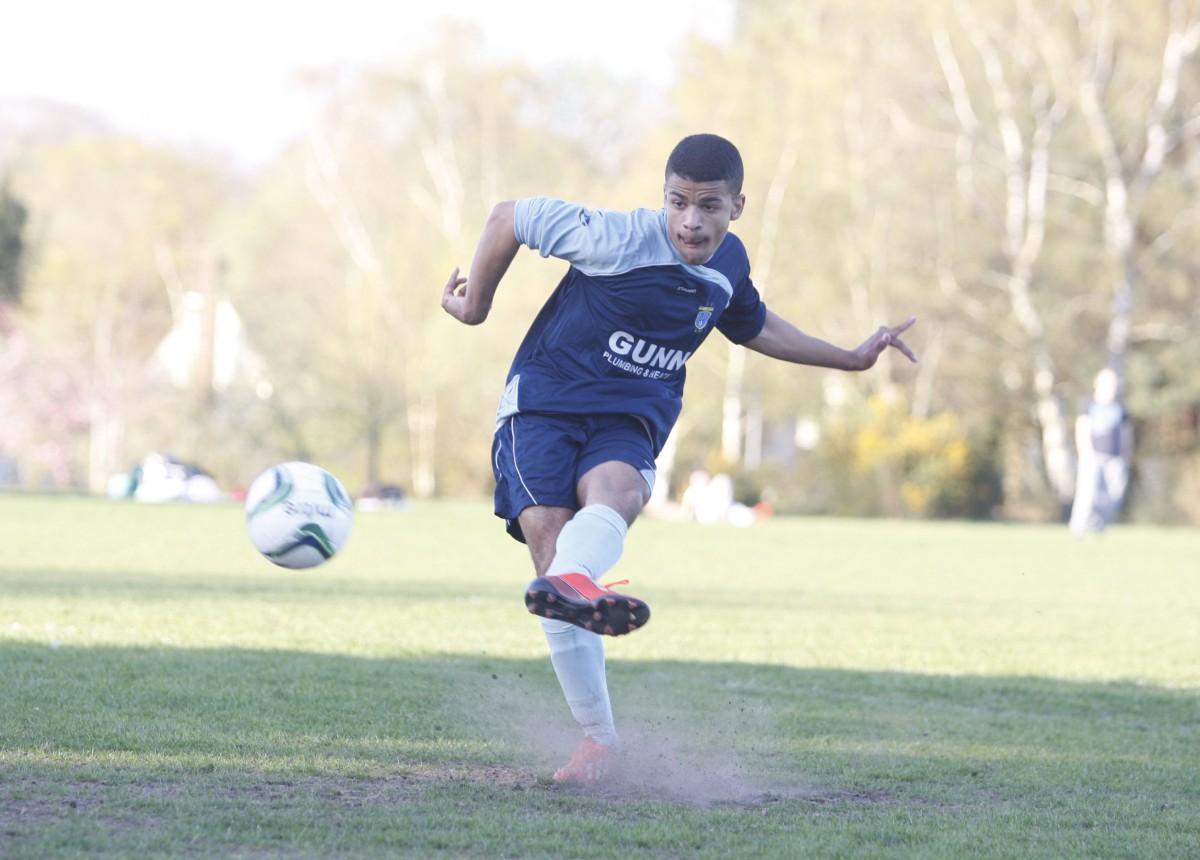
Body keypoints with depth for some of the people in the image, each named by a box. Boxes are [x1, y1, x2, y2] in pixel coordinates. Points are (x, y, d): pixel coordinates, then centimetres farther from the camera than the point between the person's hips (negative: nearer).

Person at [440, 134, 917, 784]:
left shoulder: (729, 265, 5)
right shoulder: (620, 240, -15)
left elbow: (753, 327, 30)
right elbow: (508, 218, -5)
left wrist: (851, 358, 33)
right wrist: (476, 304, 9)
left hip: (628, 421, 3)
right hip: (542, 405, -3)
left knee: (616, 491, -33)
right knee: (548, 531, -25)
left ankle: (566, 585, -69)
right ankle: (597, 736, -21)